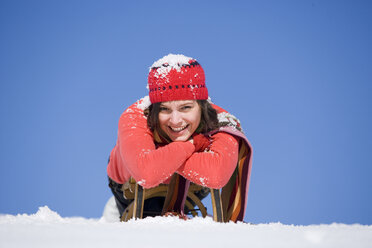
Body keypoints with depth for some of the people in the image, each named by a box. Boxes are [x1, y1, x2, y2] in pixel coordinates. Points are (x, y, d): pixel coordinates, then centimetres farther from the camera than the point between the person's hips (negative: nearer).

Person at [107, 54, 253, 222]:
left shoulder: (221, 122, -37)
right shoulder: (134, 119, -40)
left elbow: (216, 175, -59)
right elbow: (146, 174, -61)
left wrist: (163, 158, -49)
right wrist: (189, 145, -46)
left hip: (189, 188, 4)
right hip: (134, 189, -4)